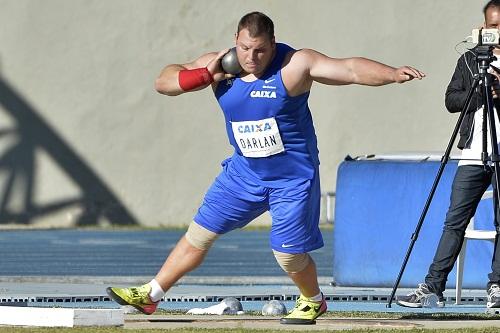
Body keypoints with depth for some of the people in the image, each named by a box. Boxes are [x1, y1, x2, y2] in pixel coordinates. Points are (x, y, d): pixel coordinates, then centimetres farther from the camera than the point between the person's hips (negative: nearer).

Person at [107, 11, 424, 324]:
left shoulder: (295, 65, -19)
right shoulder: (221, 66, -5)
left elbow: (350, 69, -28)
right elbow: (164, 82, -3)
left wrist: (394, 74, -44)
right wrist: (206, 75, -21)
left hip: (293, 178, -4)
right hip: (244, 172, 4)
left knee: (289, 254, -1)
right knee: (199, 234, 8)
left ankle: (313, 301, 29)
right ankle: (150, 295, 18)